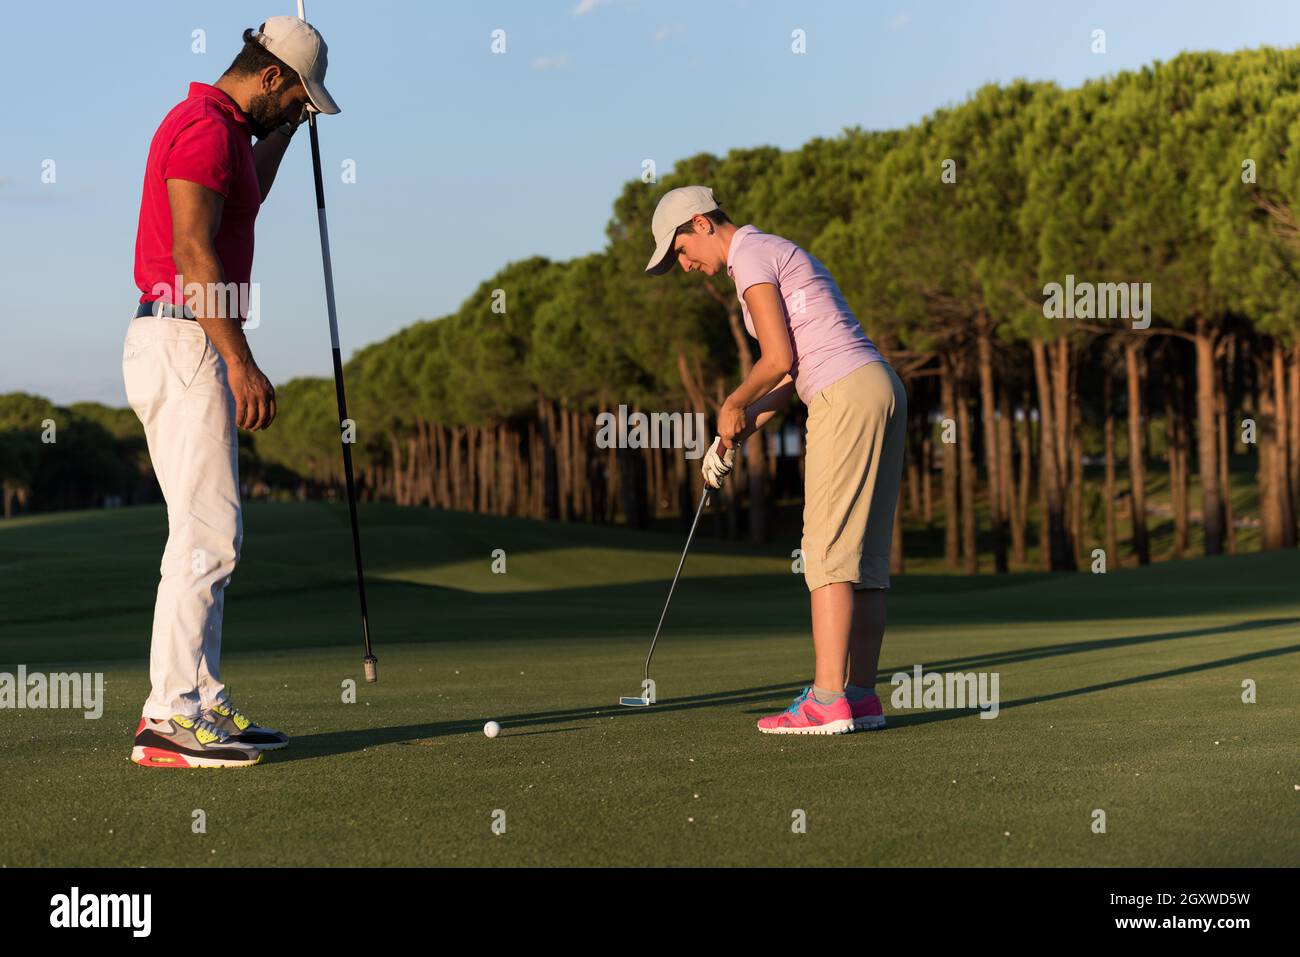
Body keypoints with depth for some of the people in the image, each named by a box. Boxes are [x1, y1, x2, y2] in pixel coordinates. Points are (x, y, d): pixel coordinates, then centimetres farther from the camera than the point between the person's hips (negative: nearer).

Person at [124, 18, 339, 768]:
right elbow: (192, 250, -21)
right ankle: (172, 718, -12)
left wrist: (285, 129, 30)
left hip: (186, 346, 11)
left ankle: (197, 705, 14)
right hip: (186, 344, -11)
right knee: (208, 535, -12)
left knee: (209, 534, 11)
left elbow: (247, 197, 40)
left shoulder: (214, 126, 18)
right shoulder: (207, 126, -13)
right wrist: (242, 362, -23)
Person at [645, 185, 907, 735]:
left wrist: (732, 406, 4)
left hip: (847, 399, -10)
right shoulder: (775, 256, 25)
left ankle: (828, 700, -15)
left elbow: (778, 360, -13)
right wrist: (740, 432, 15)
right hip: (880, 388, 10)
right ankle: (861, 695, 8)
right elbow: (795, 372, 22)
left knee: (829, 550, -12)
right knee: (864, 554, 8)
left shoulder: (750, 255, -5)